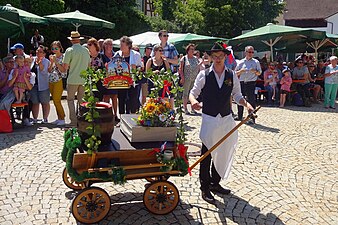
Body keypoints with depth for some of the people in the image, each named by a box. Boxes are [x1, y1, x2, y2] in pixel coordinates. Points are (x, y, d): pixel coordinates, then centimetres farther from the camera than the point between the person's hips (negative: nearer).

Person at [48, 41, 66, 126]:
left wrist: (56, 61, -16)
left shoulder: (63, 57, -4)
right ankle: (59, 118, 16)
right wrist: (51, 62, -4)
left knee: (57, 100, -11)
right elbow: (49, 71, 10)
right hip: (51, 81, 7)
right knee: (55, 100, 8)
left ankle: (62, 119, -2)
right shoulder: (52, 57, 14)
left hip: (59, 81, -7)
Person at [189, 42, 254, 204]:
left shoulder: (232, 75, 5)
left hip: (226, 119, 4)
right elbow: (194, 91, -4)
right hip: (209, 119, -4)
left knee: (222, 153, 12)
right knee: (207, 155, -2)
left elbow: (237, 95, 8)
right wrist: (193, 101, -26)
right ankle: (205, 188, 10)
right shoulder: (204, 74, -4)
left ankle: (215, 183, 29)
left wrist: (247, 104, -11)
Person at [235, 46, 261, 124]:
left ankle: (252, 118, 0)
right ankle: (240, 116, 24)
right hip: (241, 82, 3)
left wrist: (255, 71, -14)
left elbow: (259, 73, 7)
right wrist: (240, 71, -9)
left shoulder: (256, 62, 6)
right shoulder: (241, 62, 10)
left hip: (251, 83, -3)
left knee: (251, 100, -6)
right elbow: (236, 73, 12)